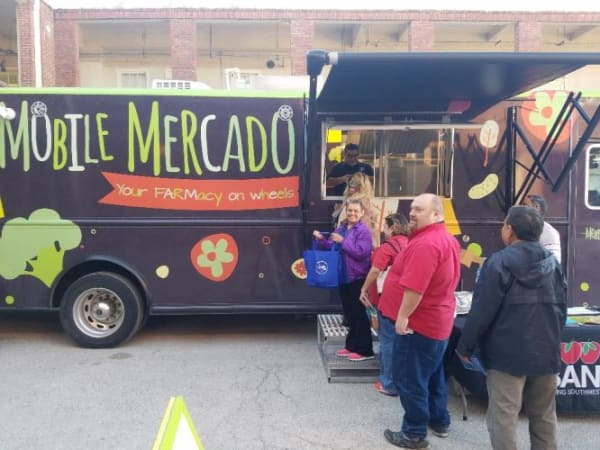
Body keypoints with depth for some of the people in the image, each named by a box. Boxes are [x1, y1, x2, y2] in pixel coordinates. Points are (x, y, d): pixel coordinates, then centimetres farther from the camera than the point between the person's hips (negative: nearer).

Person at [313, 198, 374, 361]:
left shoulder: (363, 230, -11)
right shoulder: (341, 229, 11)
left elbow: (361, 252, -21)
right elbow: (331, 247, 13)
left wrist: (342, 241, -21)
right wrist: (321, 239, -6)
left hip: (358, 278, -7)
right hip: (344, 277, 7)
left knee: (359, 314, -1)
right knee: (349, 313, 16)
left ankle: (365, 350, 9)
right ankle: (351, 345, 28)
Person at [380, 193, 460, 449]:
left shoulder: (425, 243, -24)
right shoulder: (447, 239, 11)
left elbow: (414, 286, -30)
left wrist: (403, 316, -22)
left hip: (418, 322, -11)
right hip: (437, 321, 11)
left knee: (409, 378, 0)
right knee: (432, 374, 22)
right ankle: (439, 421, 35)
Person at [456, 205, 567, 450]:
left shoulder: (499, 262, -13)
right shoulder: (552, 262, 6)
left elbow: (481, 310, -14)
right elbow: (562, 308, 13)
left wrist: (465, 346, -4)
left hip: (508, 352, -6)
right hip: (546, 351, 7)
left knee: (503, 416, 0)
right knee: (544, 416, 18)